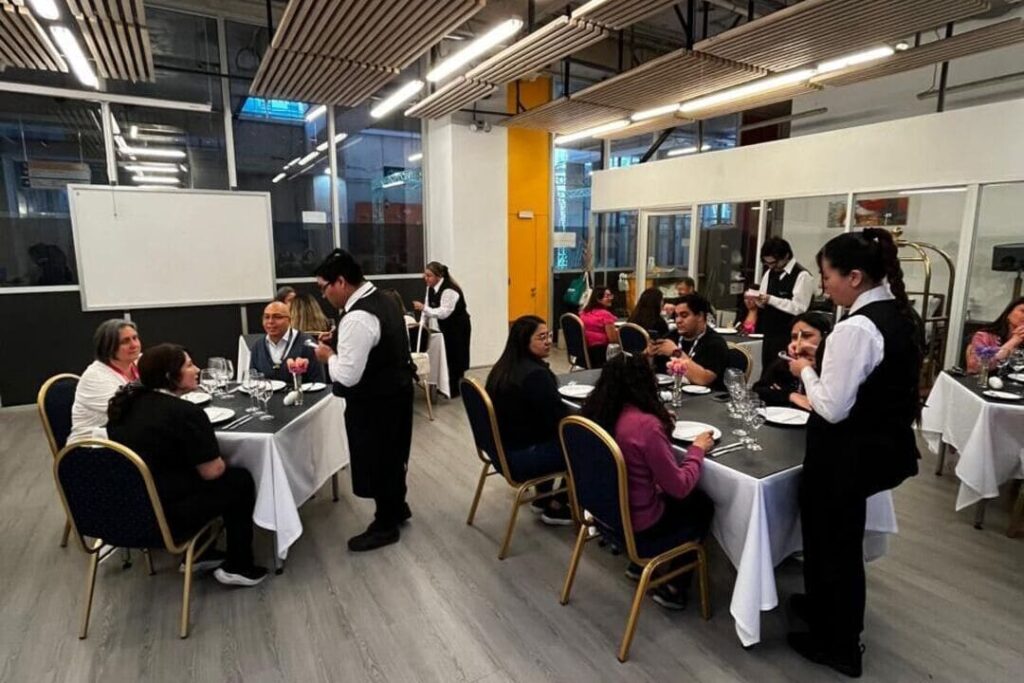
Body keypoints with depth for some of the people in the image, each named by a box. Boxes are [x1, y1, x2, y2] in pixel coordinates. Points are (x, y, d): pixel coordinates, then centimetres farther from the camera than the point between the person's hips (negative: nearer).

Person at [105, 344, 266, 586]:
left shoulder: (127, 402, 4)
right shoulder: (185, 412, -20)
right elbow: (212, 472, -16)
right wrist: (218, 464, 4)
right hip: (160, 517, -8)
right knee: (240, 480, 7)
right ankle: (238, 567, 15)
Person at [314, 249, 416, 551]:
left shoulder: (357, 317, -27)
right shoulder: (381, 299, 4)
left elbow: (347, 376, -28)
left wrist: (329, 355, -10)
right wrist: (340, 341, 7)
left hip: (375, 401, -10)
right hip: (395, 390, 10)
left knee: (376, 461, 8)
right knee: (390, 455, 24)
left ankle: (385, 526, 26)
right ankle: (397, 508, 42)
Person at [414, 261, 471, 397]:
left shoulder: (449, 290, -28)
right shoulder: (430, 288, 0)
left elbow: (444, 312, -33)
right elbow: (430, 307, 4)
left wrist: (423, 308, -38)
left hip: (459, 327, -8)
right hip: (446, 327, 8)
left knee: (456, 357, -1)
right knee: (447, 356, 13)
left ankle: (456, 389, 10)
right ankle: (448, 386, 23)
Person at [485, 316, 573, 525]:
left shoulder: (502, 367, 4)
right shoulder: (536, 374, -25)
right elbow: (560, 420, -19)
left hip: (503, 448, 9)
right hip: (521, 457, -9)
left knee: (552, 436, 25)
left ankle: (543, 498, 34)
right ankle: (556, 508, 20)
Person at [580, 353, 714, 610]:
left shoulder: (593, 414, -9)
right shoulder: (646, 425, -30)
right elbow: (680, 487, -19)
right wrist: (697, 449, -5)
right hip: (637, 523, -7)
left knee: (690, 499, 27)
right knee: (703, 505, 19)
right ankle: (673, 586, 23)